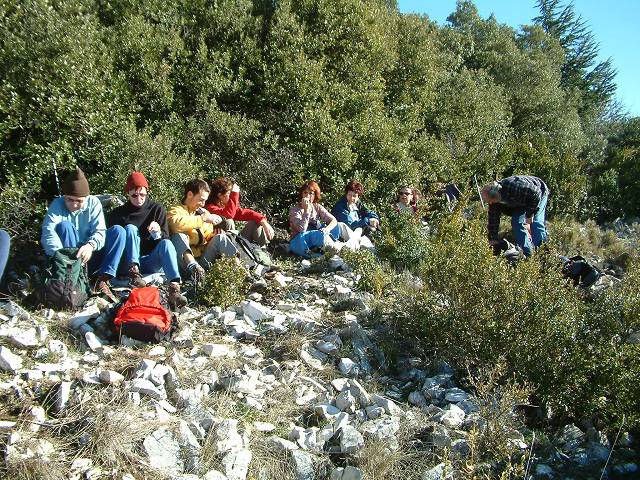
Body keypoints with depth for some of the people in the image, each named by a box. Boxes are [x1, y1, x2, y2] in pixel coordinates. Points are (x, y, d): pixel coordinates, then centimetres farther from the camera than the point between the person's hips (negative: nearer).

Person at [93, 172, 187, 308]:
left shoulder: (157, 209, 10)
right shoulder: (117, 213, 11)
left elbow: (166, 238, 7)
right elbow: (110, 236, 11)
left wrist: (158, 233, -16)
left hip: (148, 263, 0)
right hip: (126, 264, 0)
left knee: (166, 244, -30)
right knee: (131, 228, -22)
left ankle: (174, 288, -52)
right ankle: (134, 272, -40)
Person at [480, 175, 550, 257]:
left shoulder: (514, 186, -43)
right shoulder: (495, 201, -20)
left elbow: (535, 193, -33)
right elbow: (493, 220, -11)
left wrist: (530, 215, -26)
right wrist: (493, 240, -11)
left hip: (539, 194, -6)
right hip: (522, 201, 6)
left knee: (536, 223, -19)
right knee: (516, 222, -9)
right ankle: (527, 253, -2)